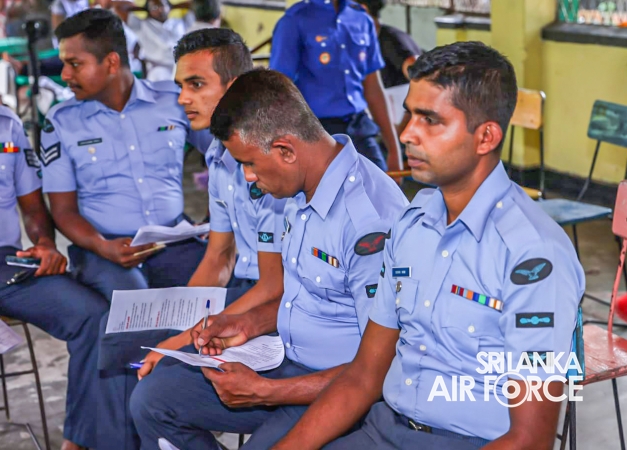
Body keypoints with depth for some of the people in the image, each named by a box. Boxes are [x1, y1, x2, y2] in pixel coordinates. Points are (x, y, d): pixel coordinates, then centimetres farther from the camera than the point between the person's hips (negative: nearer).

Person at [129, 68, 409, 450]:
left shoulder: (371, 220, -26)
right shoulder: (303, 194, 3)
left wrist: (264, 391, -21)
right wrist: (251, 324, 3)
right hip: (288, 361, 9)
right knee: (152, 398, 6)